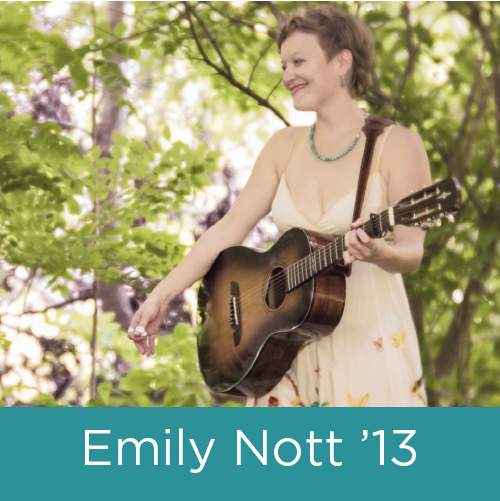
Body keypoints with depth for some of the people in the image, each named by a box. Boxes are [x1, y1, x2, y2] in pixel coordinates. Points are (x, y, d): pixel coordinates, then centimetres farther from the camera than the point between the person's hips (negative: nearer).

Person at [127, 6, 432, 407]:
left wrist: (377, 253, -31)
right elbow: (227, 231, 6)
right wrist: (162, 296, -2)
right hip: (290, 341, 4)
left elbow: (411, 252, -9)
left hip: (369, 340, -4)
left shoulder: (396, 144, -7)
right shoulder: (285, 146, 8)